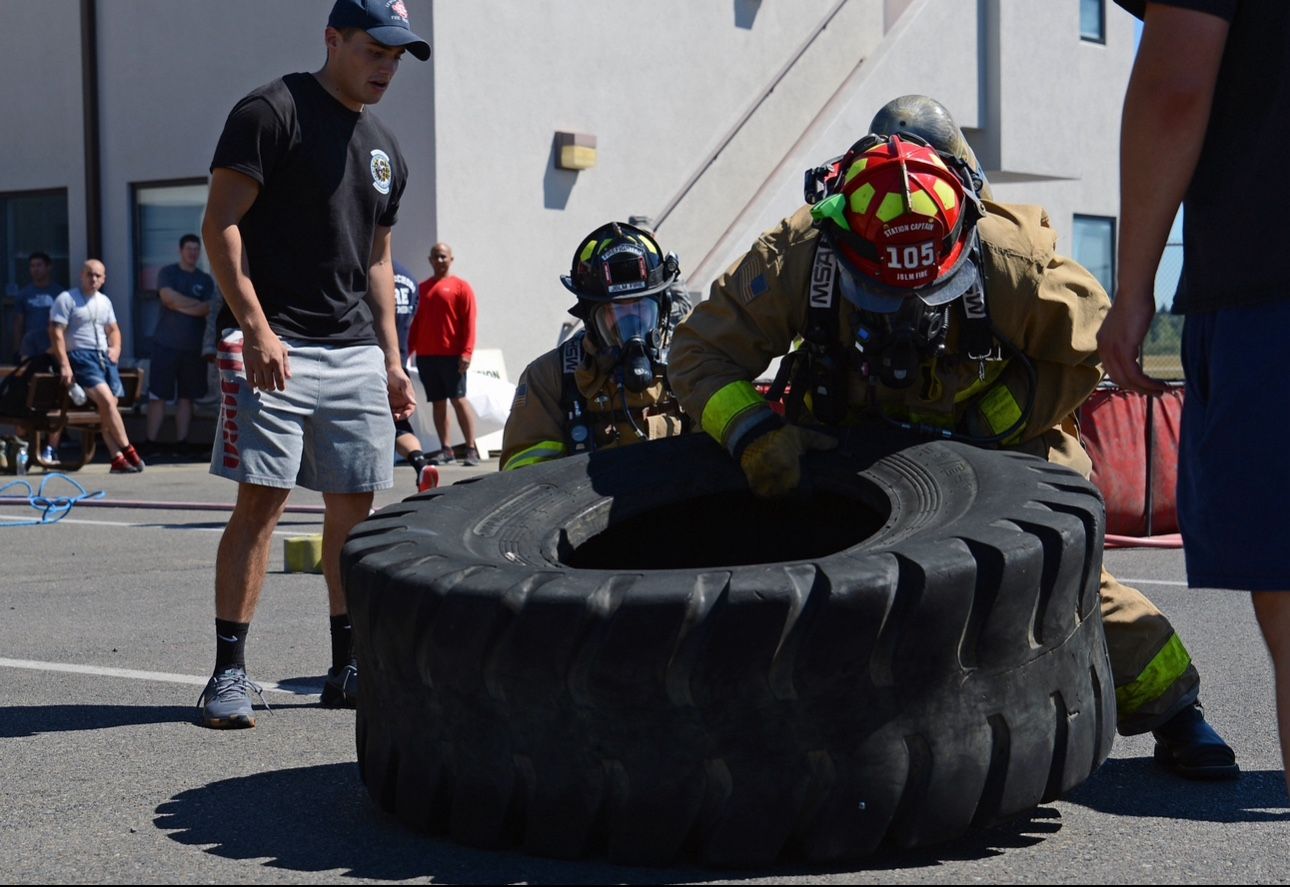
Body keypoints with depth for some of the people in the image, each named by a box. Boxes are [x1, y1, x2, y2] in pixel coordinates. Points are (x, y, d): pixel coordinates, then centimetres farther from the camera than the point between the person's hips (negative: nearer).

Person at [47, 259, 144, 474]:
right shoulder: (66, 299, 0)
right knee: (106, 400, -22)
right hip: (80, 356, -6)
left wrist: (115, 348, 11)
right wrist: (64, 365, -15)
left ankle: (118, 459, -6)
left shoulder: (104, 302, 20)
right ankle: (128, 450, -18)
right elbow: (56, 333, -7)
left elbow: (113, 329, 32)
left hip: (104, 357, 6)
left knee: (108, 407, -3)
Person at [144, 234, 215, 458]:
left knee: (186, 396, 4)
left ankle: (182, 440, 9)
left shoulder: (205, 280, 12)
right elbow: (168, 297, -12)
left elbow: (208, 309, -1)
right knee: (158, 395, -4)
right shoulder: (167, 273, 5)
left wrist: (180, 305, -10)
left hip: (193, 345, 3)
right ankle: (151, 440, -2)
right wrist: (197, 304, -6)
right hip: (166, 343, -3)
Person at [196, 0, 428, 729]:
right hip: (274, 347, -7)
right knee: (261, 501, -11)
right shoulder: (273, 112, -4)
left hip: (357, 353, 7)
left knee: (355, 507, 7)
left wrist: (391, 360, 15)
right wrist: (255, 327, -19)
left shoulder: (385, 150, 18)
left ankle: (349, 667, 16)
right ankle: (230, 670, -6)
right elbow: (221, 224, -10)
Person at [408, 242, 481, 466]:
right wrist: (409, 348, 8)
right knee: (437, 403, 4)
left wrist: (466, 352, -14)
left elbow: (469, 321, -5)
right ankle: (445, 450, 7)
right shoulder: (422, 288, 16)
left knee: (459, 399, -7)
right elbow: (416, 320, 18)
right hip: (425, 355, 5)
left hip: (452, 355, -5)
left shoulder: (460, 286, 2)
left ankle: (471, 450, -6)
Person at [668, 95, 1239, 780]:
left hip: (996, 440, -2)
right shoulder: (794, 261, -31)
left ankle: (1174, 711, -1)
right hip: (849, 439, 2)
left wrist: (993, 422, -24)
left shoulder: (1010, 260, -34)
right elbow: (699, 353, -21)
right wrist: (752, 430, -39)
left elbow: (1093, 346, -17)